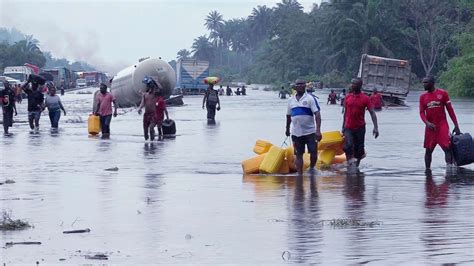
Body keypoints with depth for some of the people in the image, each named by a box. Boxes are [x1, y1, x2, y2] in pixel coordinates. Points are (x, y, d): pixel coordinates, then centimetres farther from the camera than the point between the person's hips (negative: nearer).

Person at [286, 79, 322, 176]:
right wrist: (287, 129, 27)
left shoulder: (310, 98, -5)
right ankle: (300, 175, 9)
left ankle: (312, 168, 21)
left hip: (310, 132, -3)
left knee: (314, 152, -4)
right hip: (296, 133, 3)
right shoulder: (291, 100, 11)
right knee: (298, 155, 4)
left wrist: (318, 130, -21)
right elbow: (289, 116, 22)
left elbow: (317, 114, -12)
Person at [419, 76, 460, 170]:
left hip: (442, 125, -3)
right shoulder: (423, 97, 8)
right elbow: (421, 112, 3)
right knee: (428, 150, 6)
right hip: (430, 127, 3)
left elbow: (450, 109, 2)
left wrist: (456, 126, -2)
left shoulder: (443, 93, 0)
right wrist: (427, 123, -18)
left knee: (447, 148, -15)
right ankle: (427, 170, 16)